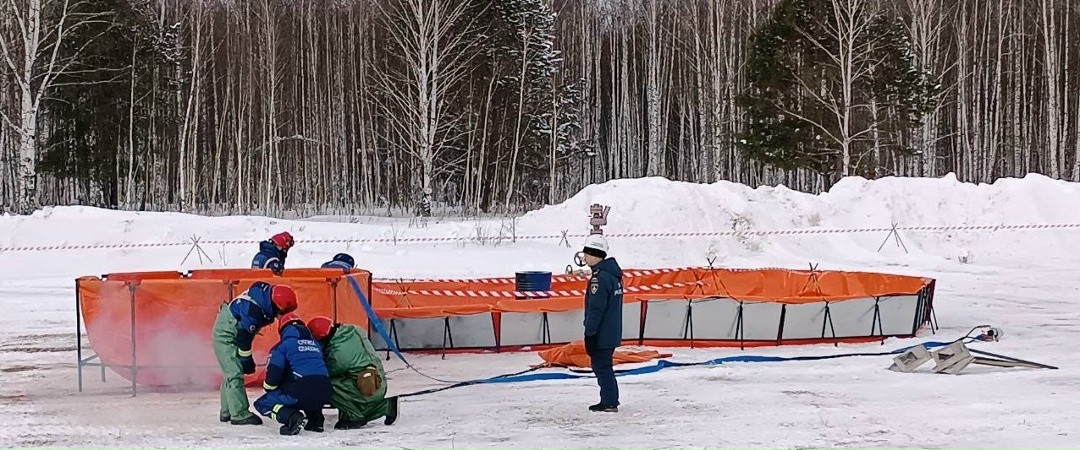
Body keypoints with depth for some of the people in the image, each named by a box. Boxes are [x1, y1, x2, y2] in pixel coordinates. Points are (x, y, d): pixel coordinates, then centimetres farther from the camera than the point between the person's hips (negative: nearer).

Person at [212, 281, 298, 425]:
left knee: (231, 372, 16)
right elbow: (244, 334, -27)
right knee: (234, 373, -12)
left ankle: (227, 412, 26)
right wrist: (246, 359, -17)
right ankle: (239, 415, -11)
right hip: (225, 334, -10)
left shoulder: (268, 292, -10)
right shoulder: (254, 309, -35)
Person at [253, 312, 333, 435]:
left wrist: (268, 390, 18)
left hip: (300, 392, -6)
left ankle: (291, 417, -16)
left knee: (261, 404, 10)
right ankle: (315, 419, 16)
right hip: (323, 394, 6)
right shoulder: (316, 344, 24)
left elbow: (273, 373, -2)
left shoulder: (283, 345, 5)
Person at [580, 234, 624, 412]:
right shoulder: (613, 274, 11)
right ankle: (609, 400, 23)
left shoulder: (599, 278, -20)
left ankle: (609, 402, 2)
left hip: (602, 333, -10)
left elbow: (595, 309, -22)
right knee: (604, 366, 17)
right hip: (613, 332, 10)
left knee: (601, 366, -1)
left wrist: (589, 334, -18)